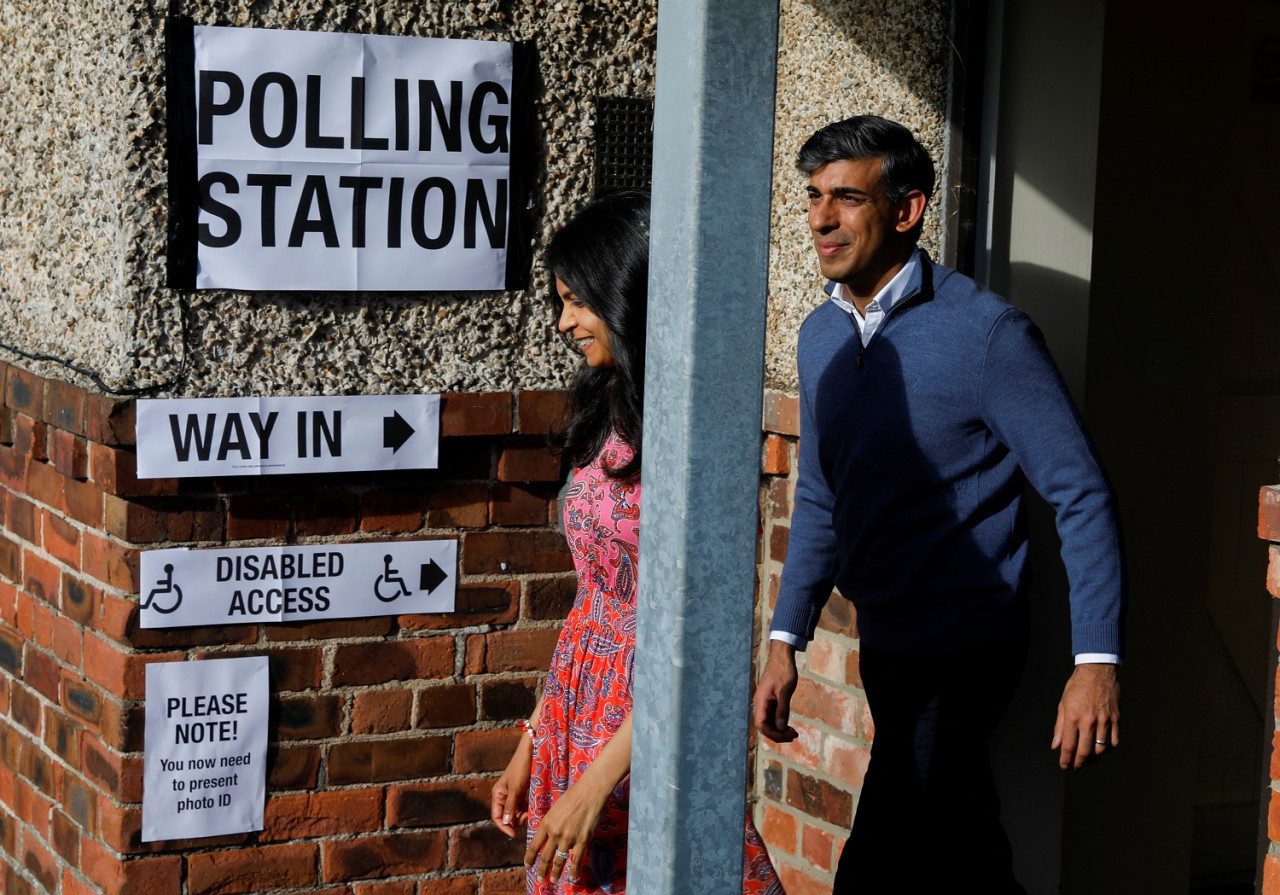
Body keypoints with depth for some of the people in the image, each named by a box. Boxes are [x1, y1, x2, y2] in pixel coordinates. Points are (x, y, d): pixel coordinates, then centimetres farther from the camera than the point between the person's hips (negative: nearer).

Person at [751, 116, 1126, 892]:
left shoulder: (986, 333, -15)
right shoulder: (821, 337, 6)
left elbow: (1082, 496, -15)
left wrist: (1097, 661, -21)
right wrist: (786, 639, 9)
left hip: (965, 648, -7)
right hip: (884, 645, 7)